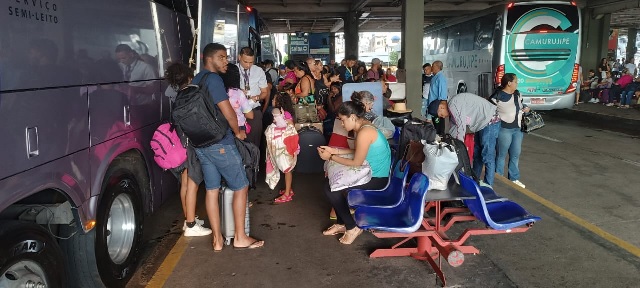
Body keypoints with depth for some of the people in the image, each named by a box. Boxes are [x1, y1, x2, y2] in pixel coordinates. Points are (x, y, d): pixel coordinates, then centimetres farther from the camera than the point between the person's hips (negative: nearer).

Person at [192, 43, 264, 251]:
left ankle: (217, 239, 15)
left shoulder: (196, 80, 15)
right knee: (241, 187, 3)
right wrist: (238, 132, -2)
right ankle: (240, 238, 9)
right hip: (220, 143, -9)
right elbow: (228, 111, -18)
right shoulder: (213, 79, -14)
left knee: (212, 189, 10)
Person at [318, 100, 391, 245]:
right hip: (372, 172, 10)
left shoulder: (364, 132, -26)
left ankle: (352, 227, 4)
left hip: (377, 178, -10)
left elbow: (356, 162, -21)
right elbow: (357, 152, 13)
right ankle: (342, 223, 22)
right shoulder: (363, 124, 4)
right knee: (333, 181, 12)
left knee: (331, 188, -9)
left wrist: (330, 157, -12)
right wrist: (335, 150, 4)